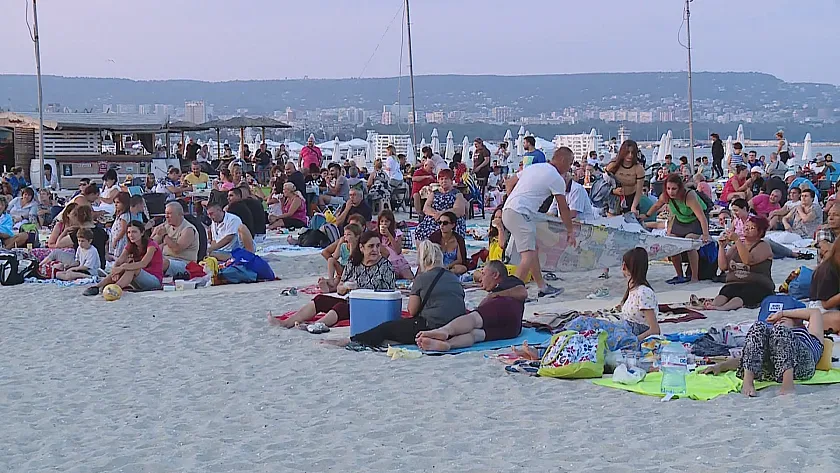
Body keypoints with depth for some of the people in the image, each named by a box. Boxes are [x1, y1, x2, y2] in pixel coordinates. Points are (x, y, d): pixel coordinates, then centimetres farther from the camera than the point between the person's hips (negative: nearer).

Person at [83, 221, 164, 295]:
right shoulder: (131, 246, 8)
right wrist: (115, 271, -31)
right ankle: (97, 287, -30)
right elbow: (119, 261, -8)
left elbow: (143, 264, -30)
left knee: (131, 269, -31)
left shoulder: (151, 245, -13)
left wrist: (122, 267, -38)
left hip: (155, 281, -6)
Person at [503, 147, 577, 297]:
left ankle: (543, 287, 21)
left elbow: (510, 183, 23)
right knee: (529, 255, -13)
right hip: (520, 215, -9)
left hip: (507, 210, 9)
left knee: (534, 248, 16)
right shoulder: (557, 178, -4)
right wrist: (570, 231, 12)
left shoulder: (534, 167, 19)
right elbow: (563, 208, 2)